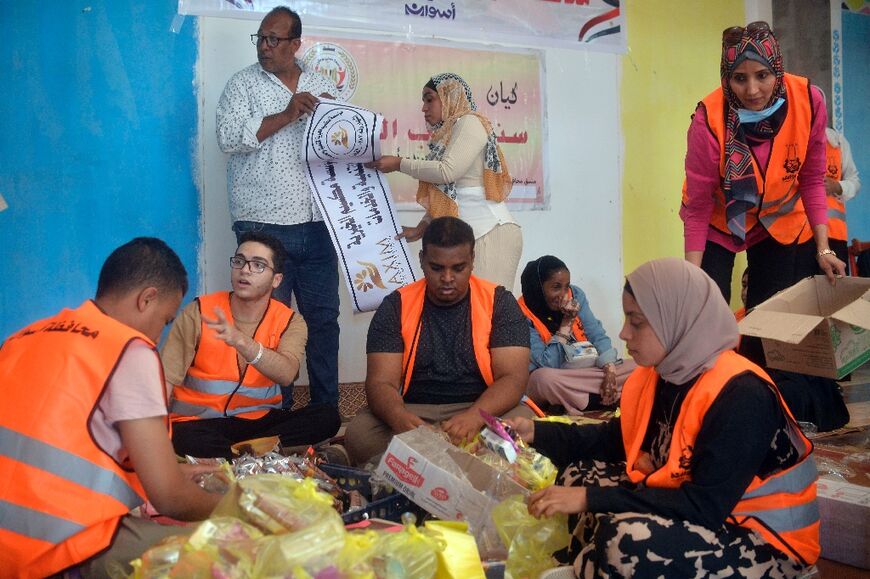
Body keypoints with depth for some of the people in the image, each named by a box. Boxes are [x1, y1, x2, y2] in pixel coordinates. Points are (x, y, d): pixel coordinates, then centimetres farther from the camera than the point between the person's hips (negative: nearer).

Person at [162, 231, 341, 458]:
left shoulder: (290, 322, -3)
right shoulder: (199, 311, -6)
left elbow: (286, 374, -24)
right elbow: (167, 377, -10)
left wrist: (240, 341, -41)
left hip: (260, 420, 3)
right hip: (199, 421, -3)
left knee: (327, 416, -23)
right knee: (184, 439, -38)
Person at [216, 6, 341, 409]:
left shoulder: (322, 87, 14)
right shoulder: (243, 85, 4)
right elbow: (229, 138, -11)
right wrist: (287, 115, -16)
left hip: (317, 225, 3)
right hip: (263, 225, -3)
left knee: (323, 317, 6)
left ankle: (327, 410, 17)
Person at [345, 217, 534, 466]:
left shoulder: (499, 303, -1)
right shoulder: (396, 306, 1)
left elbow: (513, 378, -10)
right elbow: (381, 382, -7)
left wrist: (474, 416, -32)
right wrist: (400, 418, -32)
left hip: (483, 411, 0)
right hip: (413, 414, 0)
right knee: (359, 433, -29)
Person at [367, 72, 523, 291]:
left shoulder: (470, 122, -1)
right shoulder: (446, 135, 20)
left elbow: (448, 171, -13)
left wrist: (400, 164, -3)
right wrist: (421, 228, 19)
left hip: (491, 232, -8)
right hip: (468, 235, 8)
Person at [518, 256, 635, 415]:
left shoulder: (575, 295, -2)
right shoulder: (523, 316, -18)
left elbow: (597, 335, -2)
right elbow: (547, 365, -22)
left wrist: (610, 371, -19)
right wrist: (567, 322, -23)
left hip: (584, 372, 5)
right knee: (545, 378, -41)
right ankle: (604, 400, -23)